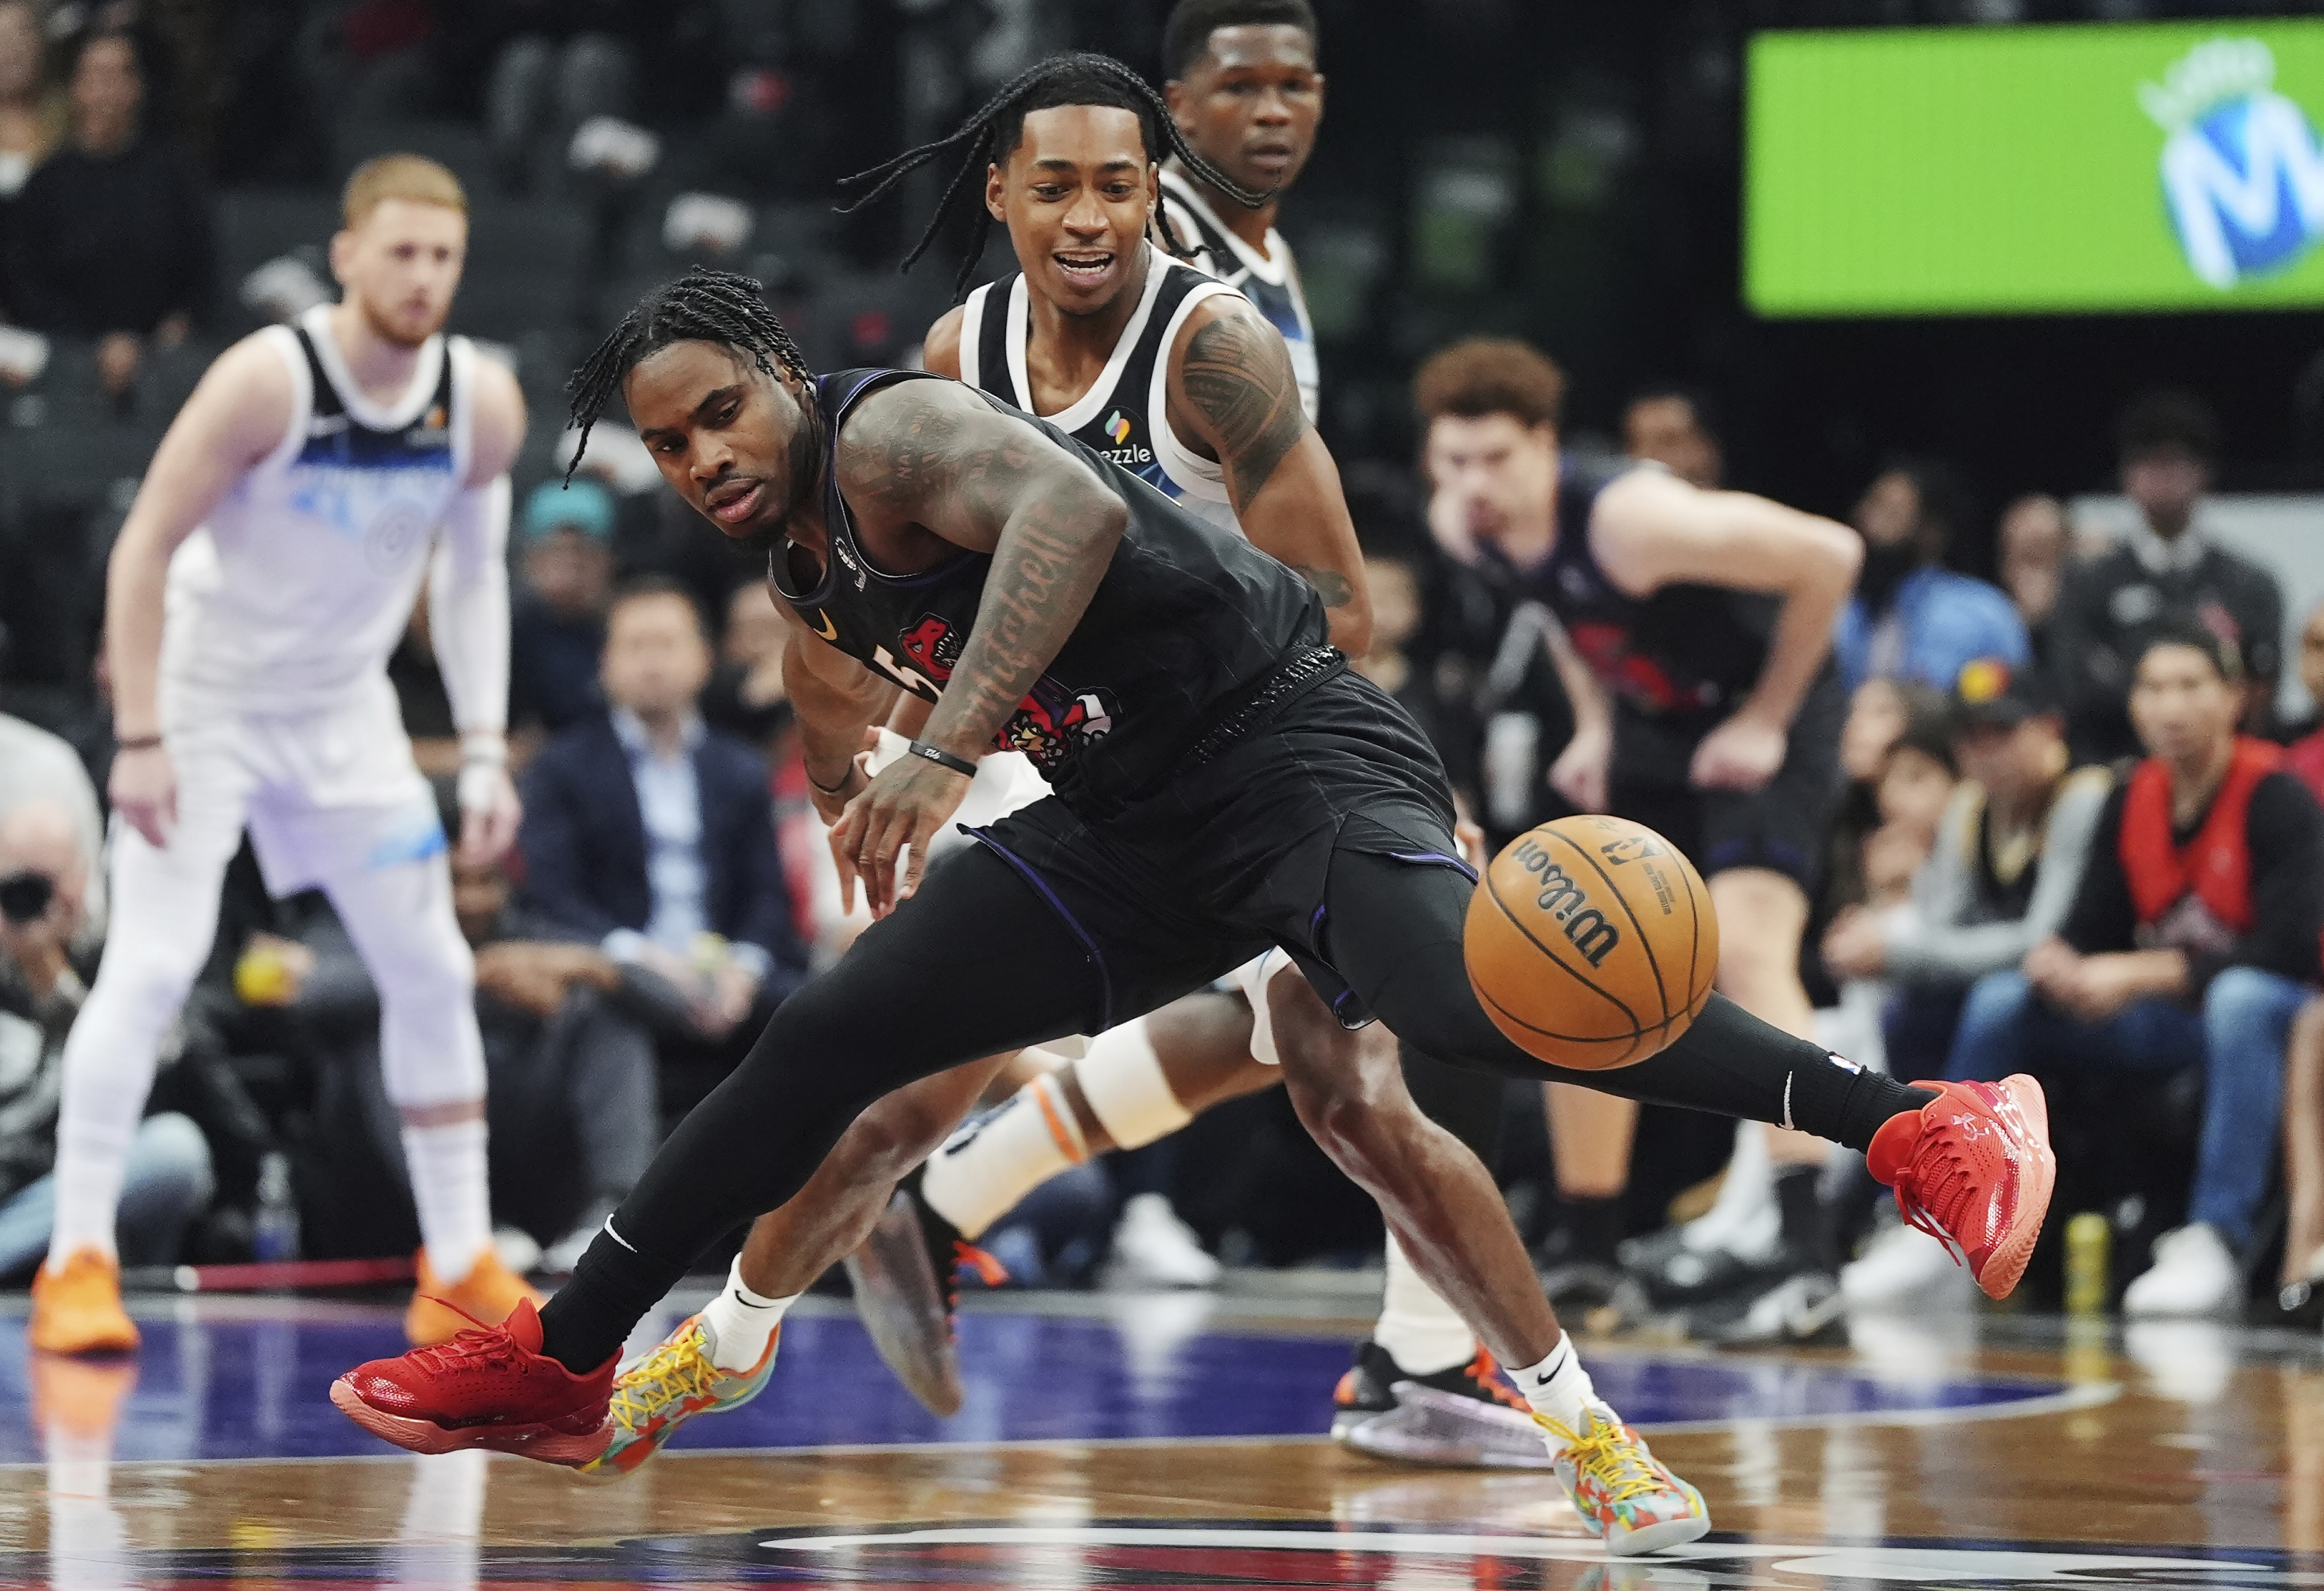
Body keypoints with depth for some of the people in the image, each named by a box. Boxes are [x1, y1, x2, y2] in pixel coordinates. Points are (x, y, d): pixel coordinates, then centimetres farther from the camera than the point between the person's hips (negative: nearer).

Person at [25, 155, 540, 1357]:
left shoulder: (481, 403, -9)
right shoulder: (267, 380, -24)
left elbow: (472, 576, 5)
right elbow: (141, 553, -19)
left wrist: (484, 752, -2)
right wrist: (140, 740, -23)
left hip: (345, 714, 5)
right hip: (205, 699, -5)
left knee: (432, 972, 3)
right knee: (151, 964, -17)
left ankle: (461, 1269, 13)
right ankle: (76, 1262, -10)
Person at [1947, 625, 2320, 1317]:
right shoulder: (2131, 801, 4)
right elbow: (2092, 932, 5)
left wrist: (2140, 974, -25)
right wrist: (2057, 962, -21)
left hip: (2260, 1008, -6)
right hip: (2157, 1024, 7)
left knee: (2241, 1000, -41)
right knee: (1999, 997, -7)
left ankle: (2212, 1242, -44)